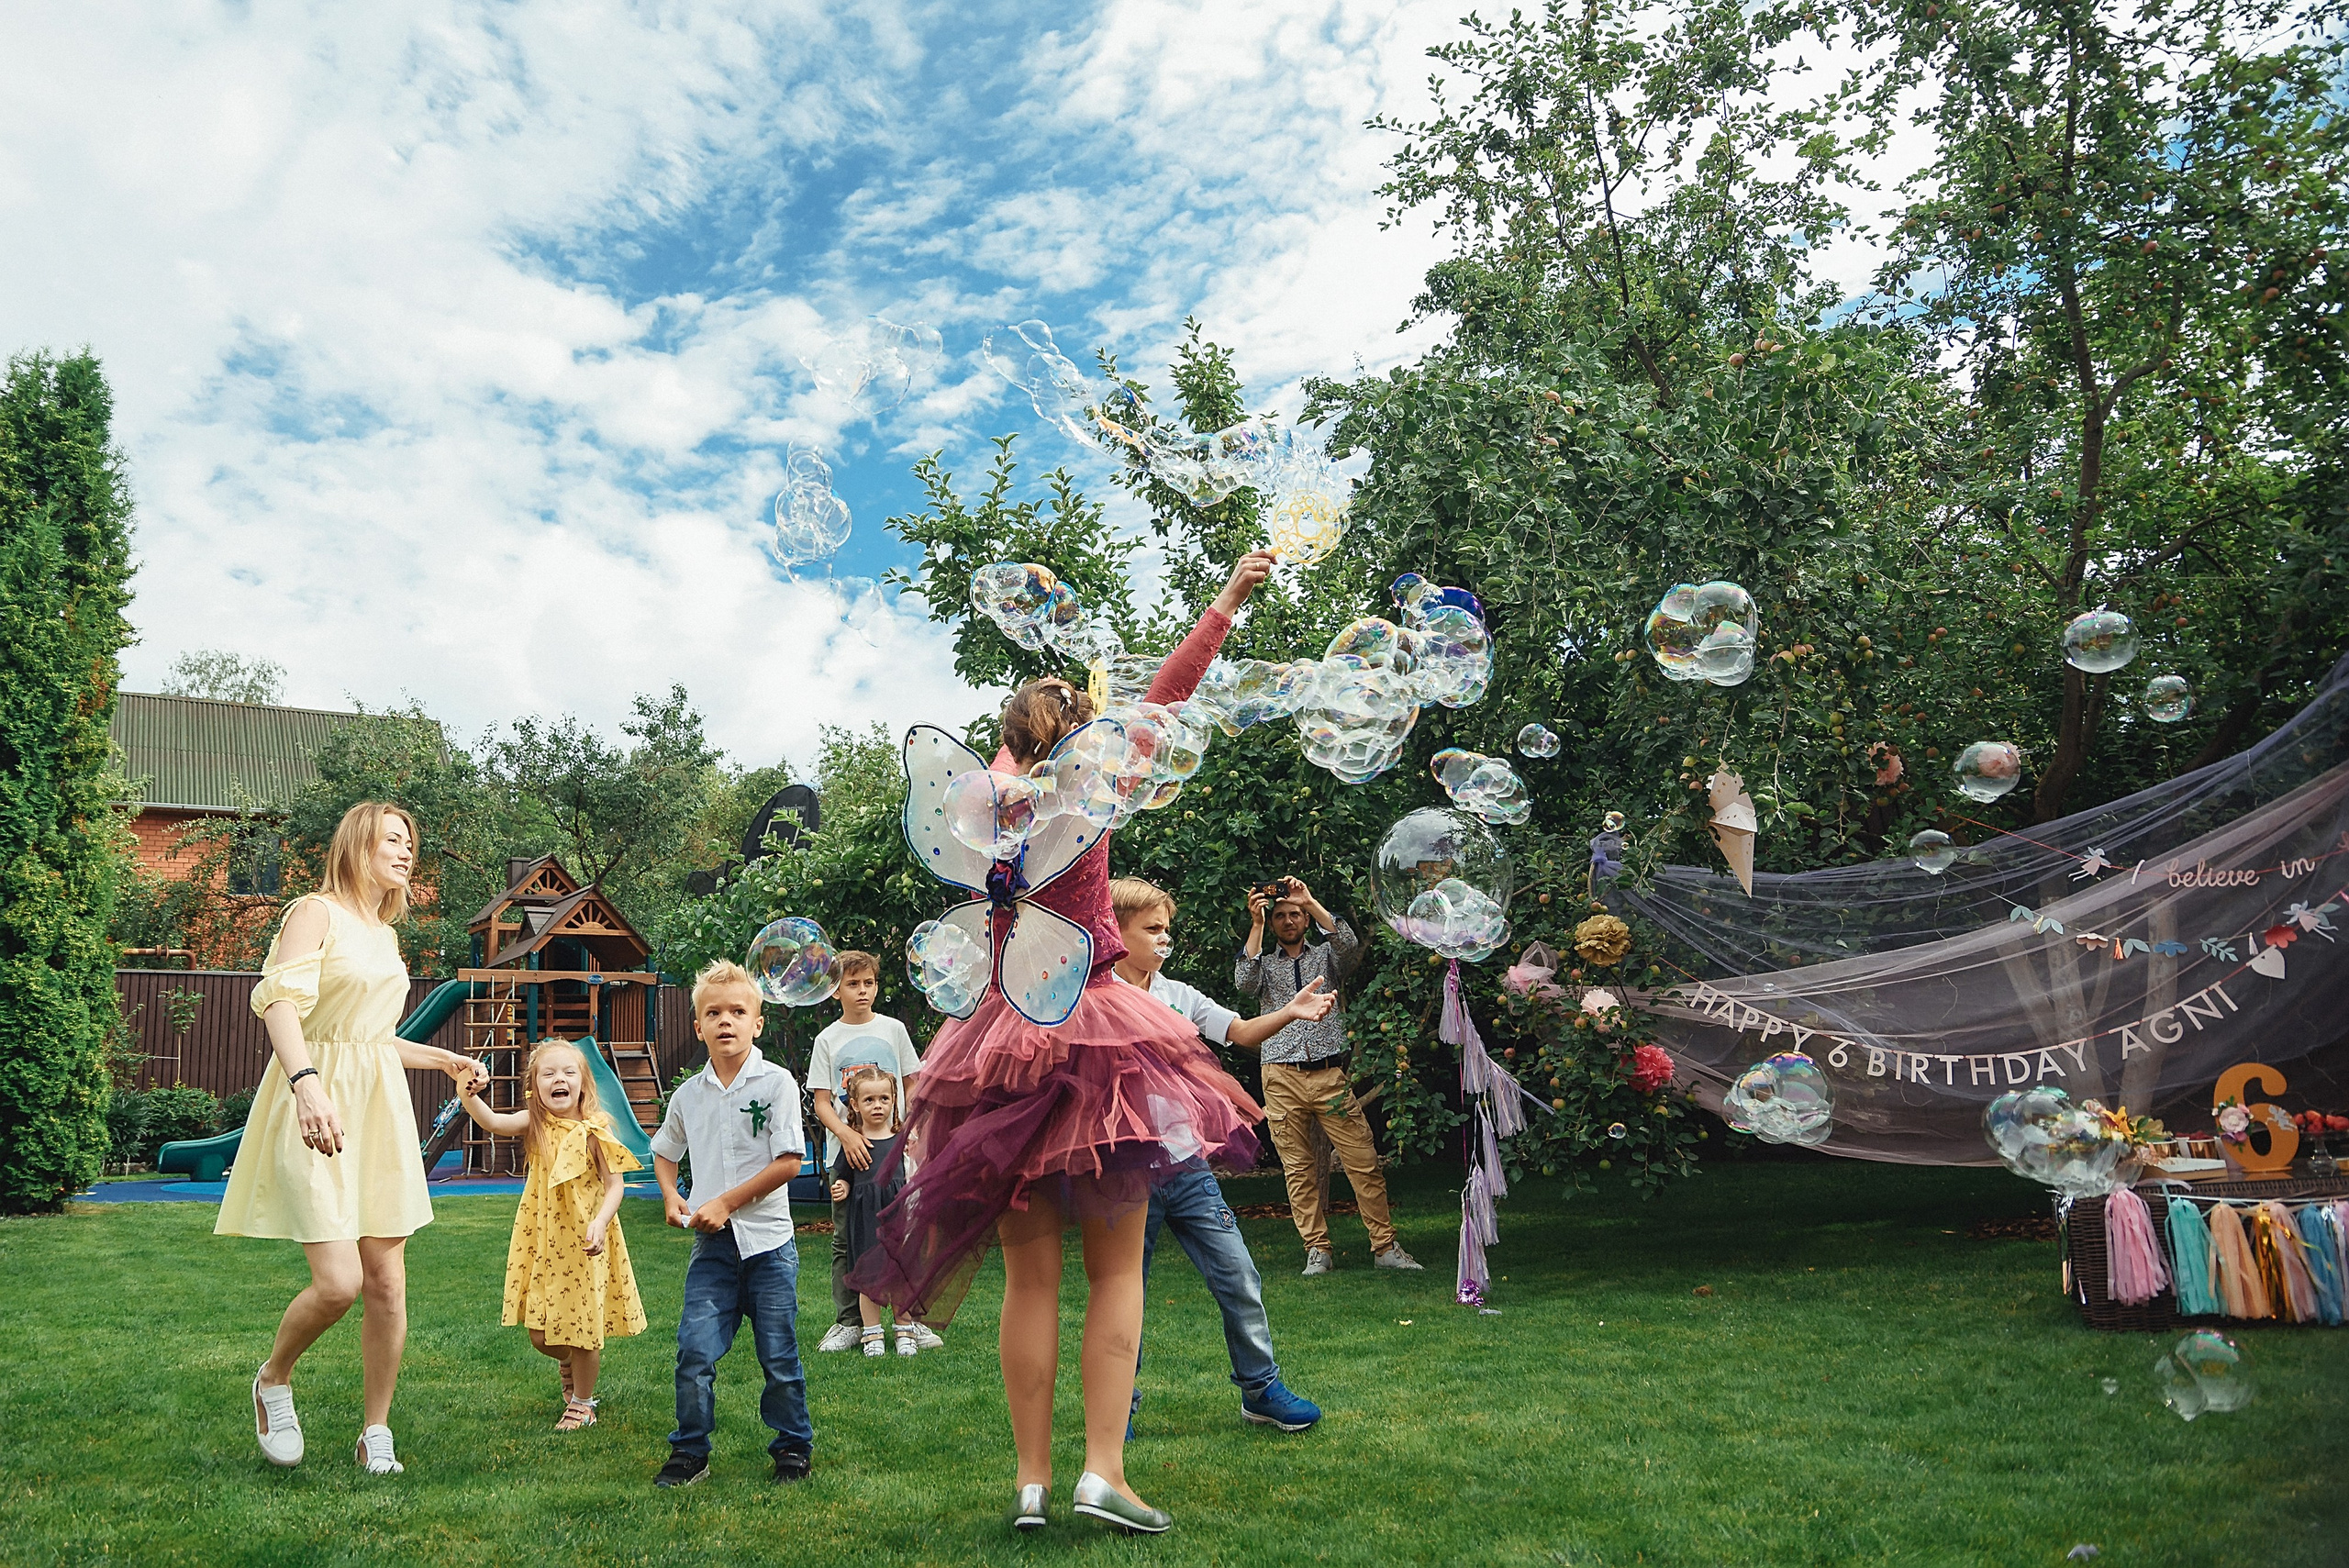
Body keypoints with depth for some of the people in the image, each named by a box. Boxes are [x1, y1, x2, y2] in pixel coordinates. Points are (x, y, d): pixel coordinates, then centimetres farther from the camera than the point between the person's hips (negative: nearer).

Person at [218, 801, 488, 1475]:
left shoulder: (386, 936, 19)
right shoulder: (317, 912, -4)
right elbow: (280, 1000, -20)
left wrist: (445, 1059, 27)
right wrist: (307, 1083, -35)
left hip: (380, 1112, 7)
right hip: (318, 1110, -7)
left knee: (387, 1283, 4)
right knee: (338, 1281, -14)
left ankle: (376, 1433, 18)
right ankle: (273, 1381, 16)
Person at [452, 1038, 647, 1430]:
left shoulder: (594, 1131, -12)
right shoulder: (536, 1125, -5)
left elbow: (614, 1185, -12)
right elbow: (492, 1122, -23)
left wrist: (600, 1224, -28)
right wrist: (468, 1096, -42)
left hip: (583, 1243, -3)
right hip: (541, 1241, 3)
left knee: (582, 1330, 5)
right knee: (540, 1335, 9)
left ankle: (582, 1404, 28)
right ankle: (569, 1362, 44)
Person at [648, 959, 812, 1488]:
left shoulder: (776, 1082, -7)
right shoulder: (689, 1094, 7)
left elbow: (789, 1162, -12)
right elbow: (663, 1153, 25)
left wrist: (726, 1202, -12)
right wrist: (672, 1198, 6)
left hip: (767, 1242, -3)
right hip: (711, 1246, 3)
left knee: (779, 1356, 6)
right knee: (694, 1351, -3)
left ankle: (794, 1446, 24)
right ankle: (689, 1452, 15)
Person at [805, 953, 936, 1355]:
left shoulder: (893, 1030, 7)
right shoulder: (828, 1039, 5)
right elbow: (822, 1102, 1)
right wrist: (847, 1135, -16)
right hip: (846, 1152, 0)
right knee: (846, 1241, 4)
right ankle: (848, 1322, 14)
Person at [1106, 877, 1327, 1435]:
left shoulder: (1179, 996, 8)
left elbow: (1242, 1033, 4)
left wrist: (1289, 1013, -13)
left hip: (1186, 1164, 4)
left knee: (1239, 1277, 5)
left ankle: (1260, 1389, 21)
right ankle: (1117, 1406, 25)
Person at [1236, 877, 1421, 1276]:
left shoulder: (1326, 957, 17)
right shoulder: (1264, 965, 17)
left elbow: (1349, 944, -6)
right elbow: (1244, 983, -5)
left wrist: (1311, 902, -11)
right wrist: (1256, 924, -8)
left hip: (1329, 1075, 0)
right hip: (1282, 1079, 0)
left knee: (1364, 1162, -4)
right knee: (1299, 1169, 1)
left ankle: (1385, 1246, 1)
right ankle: (1318, 1250, 8)